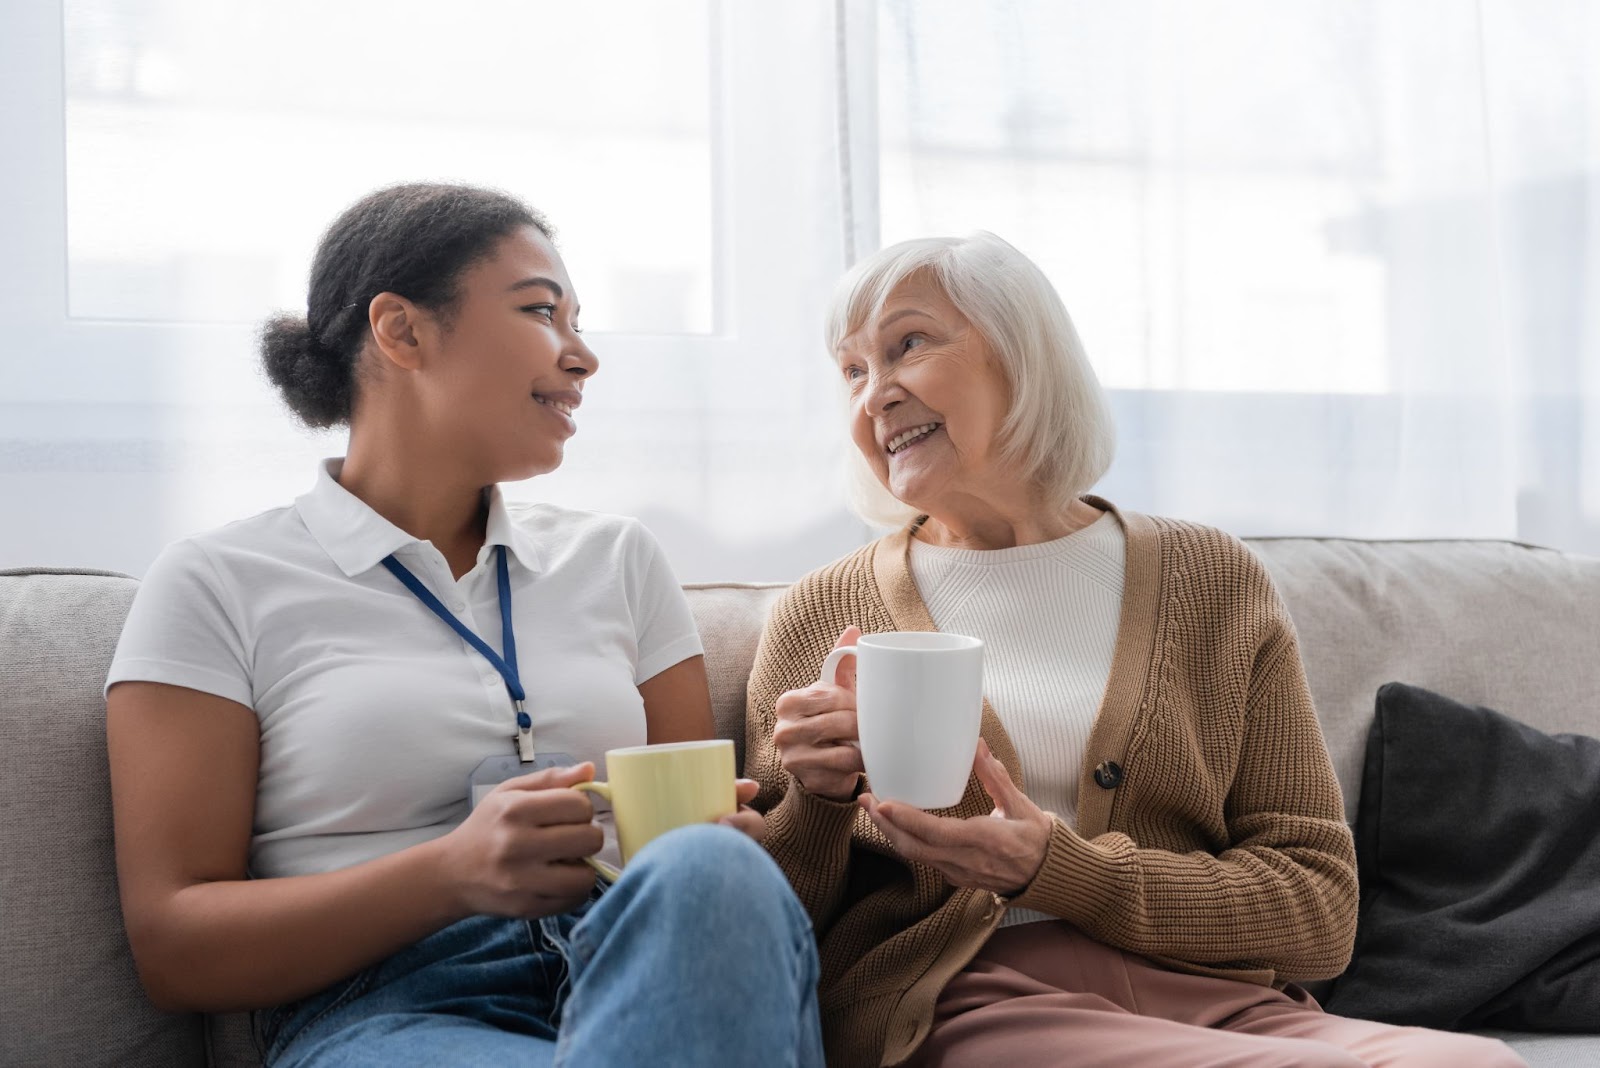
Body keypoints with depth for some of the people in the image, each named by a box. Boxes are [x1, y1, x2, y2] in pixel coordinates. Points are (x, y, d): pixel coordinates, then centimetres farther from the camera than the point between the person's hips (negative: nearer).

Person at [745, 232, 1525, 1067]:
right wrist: (817, 801, -10)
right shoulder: (819, 617, 10)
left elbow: (1320, 909, 4)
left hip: (1214, 997, 3)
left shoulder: (1213, 585, 11)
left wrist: (1056, 871, -10)